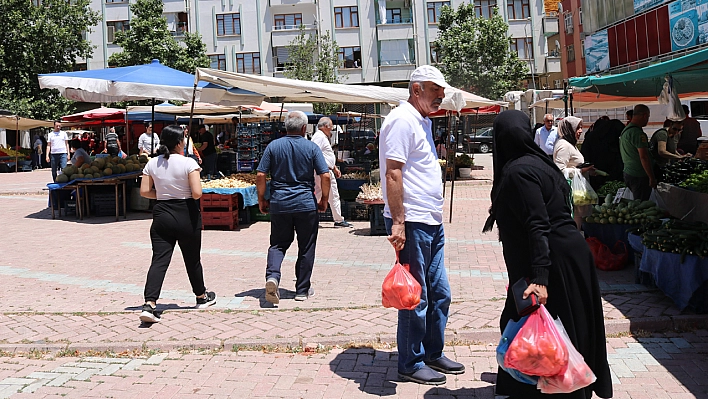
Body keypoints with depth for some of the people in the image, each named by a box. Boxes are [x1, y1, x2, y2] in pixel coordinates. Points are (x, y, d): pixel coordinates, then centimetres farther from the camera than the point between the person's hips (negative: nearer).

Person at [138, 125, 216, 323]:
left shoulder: (152, 164, 2)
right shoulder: (188, 163, -12)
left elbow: (144, 191, 3)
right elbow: (197, 193, -17)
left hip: (162, 215, 3)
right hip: (186, 215, -3)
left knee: (159, 260, -2)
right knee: (192, 259, 14)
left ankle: (149, 304, -16)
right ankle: (202, 296, 34)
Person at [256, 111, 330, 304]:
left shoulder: (274, 146, 1)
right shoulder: (312, 147, -3)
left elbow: (260, 176, -2)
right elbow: (325, 176, -8)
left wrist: (262, 200, 9)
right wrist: (324, 200, 5)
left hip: (279, 203, 1)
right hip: (306, 203, -1)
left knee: (278, 244, 12)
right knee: (306, 248, 10)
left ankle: (272, 275, -14)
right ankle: (302, 290, 16)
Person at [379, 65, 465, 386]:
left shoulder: (423, 121, 19)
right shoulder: (402, 119, -12)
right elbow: (392, 173, -20)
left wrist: (434, 216, 19)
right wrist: (398, 222, -24)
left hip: (432, 223, 10)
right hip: (412, 224, -10)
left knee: (439, 294, 17)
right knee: (416, 298, 0)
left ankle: (433, 353, 31)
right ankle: (411, 364, 15)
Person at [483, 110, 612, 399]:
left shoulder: (518, 171, -19)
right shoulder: (536, 161, 10)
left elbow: (537, 226, -26)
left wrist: (539, 278, -30)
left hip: (553, 261, -10)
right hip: (567, 253, 10)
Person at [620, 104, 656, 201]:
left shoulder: (625, 130, 14)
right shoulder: (638, 133, -17)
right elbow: (644, 157, -21)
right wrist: (652, 178, -17)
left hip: (628, 173, 10)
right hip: (639, 176, -10)